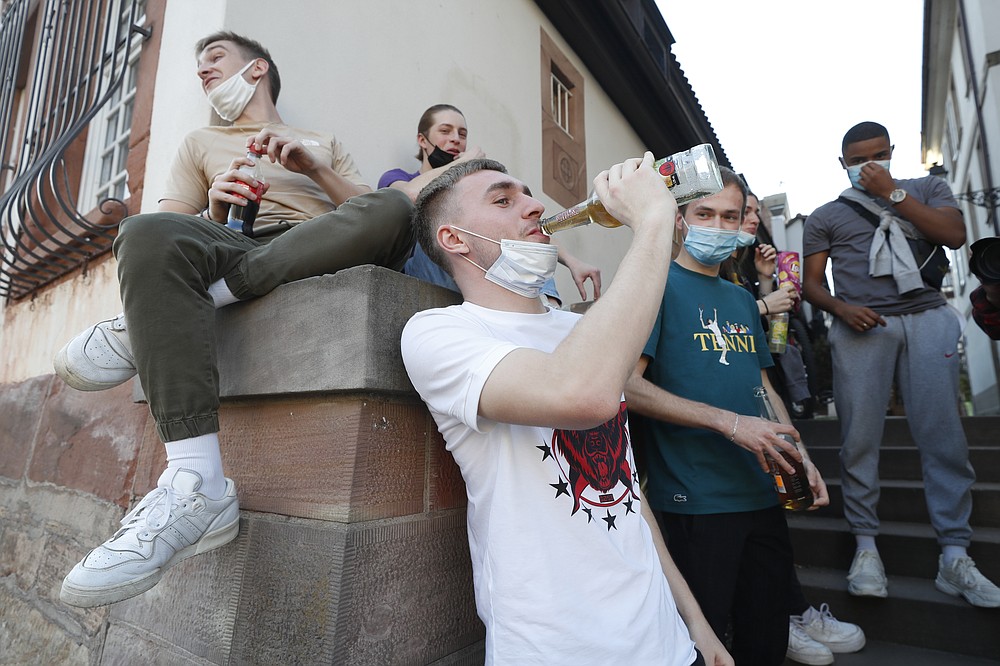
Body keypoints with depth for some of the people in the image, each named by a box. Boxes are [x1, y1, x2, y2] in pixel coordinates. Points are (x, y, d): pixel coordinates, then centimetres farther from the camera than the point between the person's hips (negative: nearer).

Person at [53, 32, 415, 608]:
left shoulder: (324, 144, 32)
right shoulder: (201, 144, 33)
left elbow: (374, 212, 15)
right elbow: (171, 231, 18)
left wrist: (313, 167, 0)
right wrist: (213, 215, -3)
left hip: (325, 258, 0)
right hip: (230, 253, 1)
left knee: (395, 208, -29)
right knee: (149, 233, -30)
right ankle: (196, 488, -40)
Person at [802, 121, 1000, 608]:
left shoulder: (926, 189, 20)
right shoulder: (826, 216, 17)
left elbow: (954, 235, 1)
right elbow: (811, 283, 11)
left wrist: (893, 191, 0)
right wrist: (841, 308, -9)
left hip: (927, 320, 1)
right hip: (861, 327, -1)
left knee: (943, 437, -5)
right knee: (860, 438, -6)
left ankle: (954, 557, 1)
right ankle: (866, 546, 1)